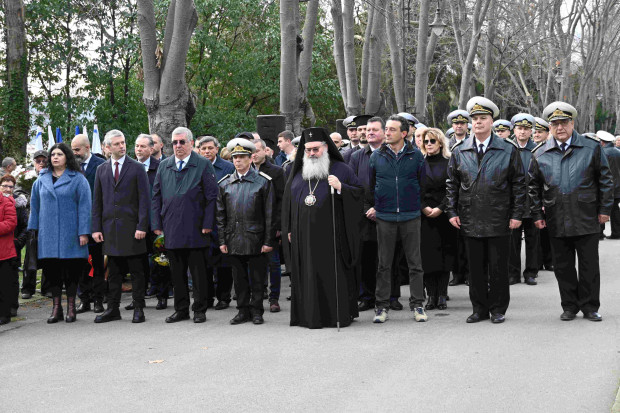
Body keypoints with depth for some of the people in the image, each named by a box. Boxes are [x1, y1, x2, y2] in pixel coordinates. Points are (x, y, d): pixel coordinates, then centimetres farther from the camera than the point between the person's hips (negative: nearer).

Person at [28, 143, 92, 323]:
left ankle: (71, 307, 11)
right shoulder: (42, 179, 11)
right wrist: (33, 228, 10)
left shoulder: (78, 179, -1)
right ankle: (56, 307, 10)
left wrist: (83, 232, -12)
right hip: (48, 233, 3)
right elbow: (35, 205, 16)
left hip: (70, 233, -3)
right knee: (52, 270, 3)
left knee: (71, 271, 1)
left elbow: (84, 206, -5)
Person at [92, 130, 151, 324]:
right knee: (113, 272, 9)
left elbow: (144, 199, -4)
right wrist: (96, 228, 3)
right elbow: (97, 202, 11)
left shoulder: (137, 168, 0)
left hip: (132, 228, -3)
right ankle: (113, 309, 15)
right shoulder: (101, 170, 11)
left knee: (136, 271, 2)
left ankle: (138, 309, 8)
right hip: (110, 228, 3)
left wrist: (142, 226, -11)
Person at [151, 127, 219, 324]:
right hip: (171, 230, 4)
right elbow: (156, 196, 13)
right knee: (177, 272, 9)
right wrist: (156, 224, 5)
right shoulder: (164, 166, 11)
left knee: (198, 272, 2)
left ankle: (200, 310, 12)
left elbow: (212, 196, -3)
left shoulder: (203, 165, -1)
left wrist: (207, 224, -9)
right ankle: (181, 309, 18)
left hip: (195, 230, -4)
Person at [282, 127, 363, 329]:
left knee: (334, 274, -4)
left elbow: (359, 193, -1)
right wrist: (289, 229, 12)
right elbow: (288, 202, 18)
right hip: (304, 235, 4)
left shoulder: (340, 169, 3)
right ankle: (311, 316, 10)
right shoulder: (298, 171, 15)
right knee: (307, 275, 4)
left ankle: (340, 315, 4)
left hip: (331, 234, -4)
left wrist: (341, 187, -19)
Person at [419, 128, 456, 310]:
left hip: (444, 214, -1)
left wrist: (440, 208, -11)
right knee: (427, 254, -3)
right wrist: (424, 207, -8)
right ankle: (431, 295, 2)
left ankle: (442, 295, 3)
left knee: (445, 253, -2)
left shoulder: (449, 163, 4)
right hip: (424, 216, 1)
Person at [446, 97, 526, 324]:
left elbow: (519, 184, 1)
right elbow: (452, 184, 11)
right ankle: (480, 308, 17)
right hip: (470, 220, 2)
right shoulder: (459, 151, 8)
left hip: (499, 220, -2)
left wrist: (517, 215, -4)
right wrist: (452, 212, 3)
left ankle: (498, 309, 15)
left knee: (498, 267, 3)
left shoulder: (508, 150, 1)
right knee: (475, 267, 7)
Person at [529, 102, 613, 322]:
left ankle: (590, 307, 14)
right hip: (557, 222, 2)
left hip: (587, 219, -2)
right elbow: (534, 187, 11)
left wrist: (604, 209, 0)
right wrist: (537, 214, 6)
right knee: (563, 267, 7)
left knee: (589, 266, 3)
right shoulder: (540, 154, 6)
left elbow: (605, 179, 5)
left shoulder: (592, 147, 2)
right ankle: (570, 307, 19)